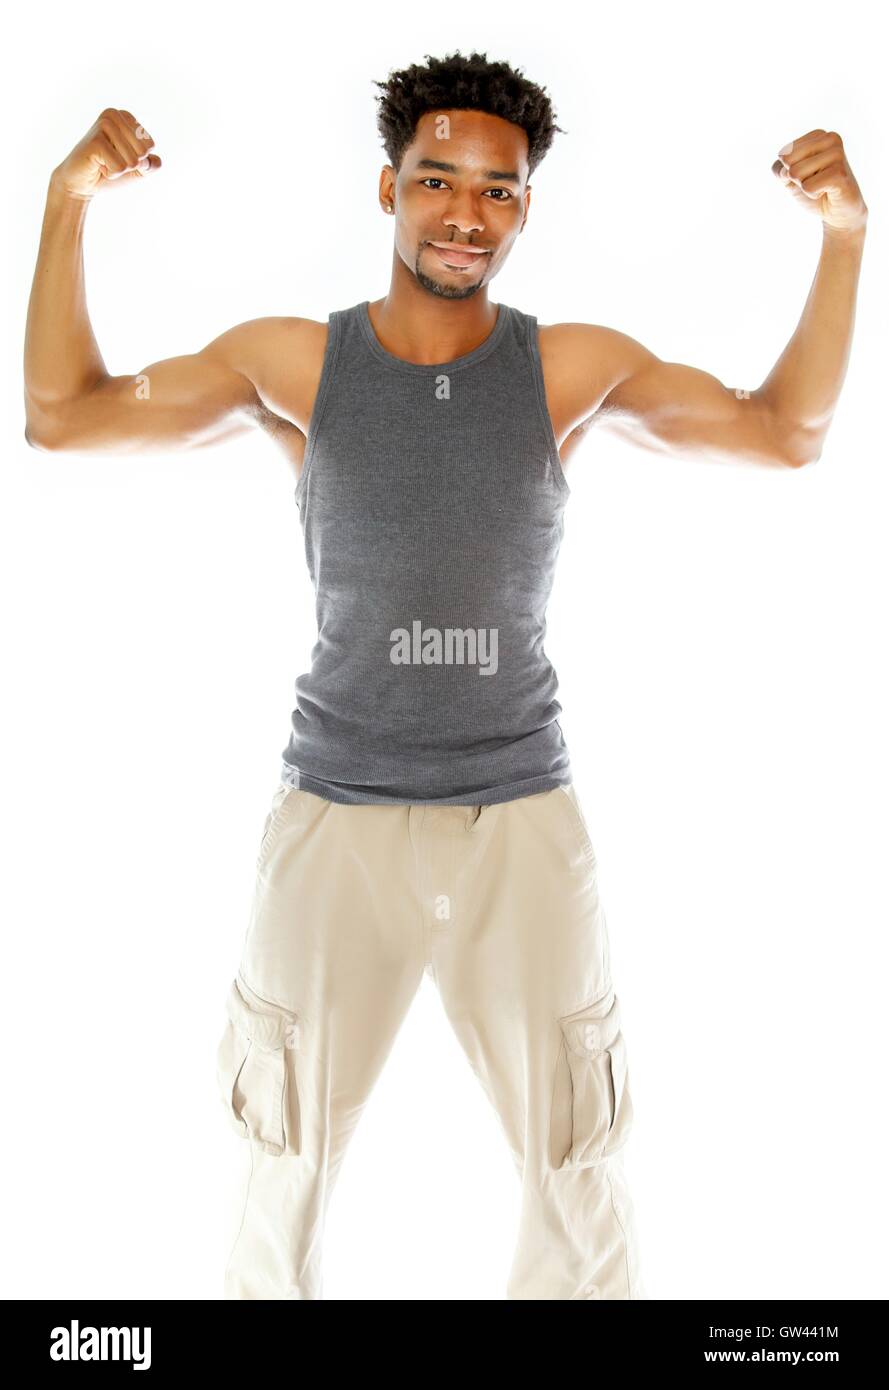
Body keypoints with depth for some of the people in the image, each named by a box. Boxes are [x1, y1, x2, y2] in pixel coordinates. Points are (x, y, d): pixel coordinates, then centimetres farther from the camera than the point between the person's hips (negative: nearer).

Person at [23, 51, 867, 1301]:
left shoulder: (575, 368, -2)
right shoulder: (293, 363, -3)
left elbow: (785, 433, 0)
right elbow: (62, 414, -2)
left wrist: (846, 234, -9)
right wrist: (69, 201, -10)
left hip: (522, 814, 0)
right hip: (337, 812, 0)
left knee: (580, 1164, 13)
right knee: (288, 1158, 17)